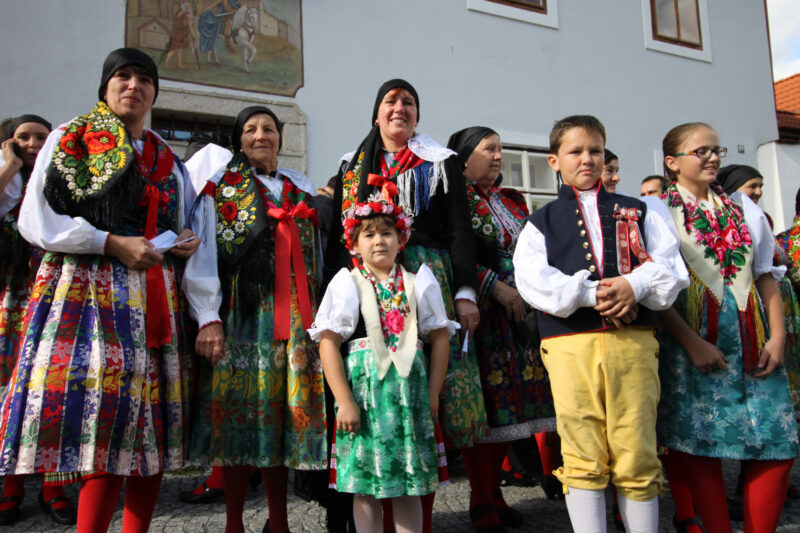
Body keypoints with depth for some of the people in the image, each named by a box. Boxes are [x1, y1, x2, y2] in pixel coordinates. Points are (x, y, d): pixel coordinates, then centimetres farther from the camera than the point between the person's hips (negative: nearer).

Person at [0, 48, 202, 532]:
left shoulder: (169, 160, 22)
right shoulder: (69, 140, 9)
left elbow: (184, 224, 28)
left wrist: (188, 240, 3)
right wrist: (111, 243, -11)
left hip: (157, 300, 5)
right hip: (90, 290, -4)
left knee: (156, 415, -1)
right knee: (109, 402, -16)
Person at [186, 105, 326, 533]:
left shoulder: (301, 189, 21)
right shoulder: (221, 184, 9)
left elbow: (315, 258, 19)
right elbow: (202, 253, -2)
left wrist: (314, 317, 11)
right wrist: (207, 318, -14)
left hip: (294, 318, 3)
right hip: (241, 316, -3)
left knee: (286, 410, 3)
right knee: (237, 412, -3)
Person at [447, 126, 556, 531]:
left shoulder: (512, 201, 19)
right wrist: (496, 288, -15)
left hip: (517, 312, 6)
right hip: (478, 313, -6)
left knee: (510, 403, 6)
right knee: (481, 406, -4)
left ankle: (494, 494, 20)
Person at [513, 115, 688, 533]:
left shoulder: (637, 212, 19)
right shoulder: (541, 222, 14)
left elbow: (672, 266, 10)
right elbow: (532, 279, -2)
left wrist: (636, 286, -11)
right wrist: (589, 293, -14)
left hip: (633, 341, 1)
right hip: (570, 344, -1)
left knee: (638, 455, 4)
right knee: (583, 458, 0)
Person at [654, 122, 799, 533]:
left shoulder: (742, 206, 15)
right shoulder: (658, 213, 0)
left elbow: (766, 275, 14)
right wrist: (692, 343, -13)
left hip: (753, 343, 5)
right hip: (691, 342, -4)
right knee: (702, 445, -1)